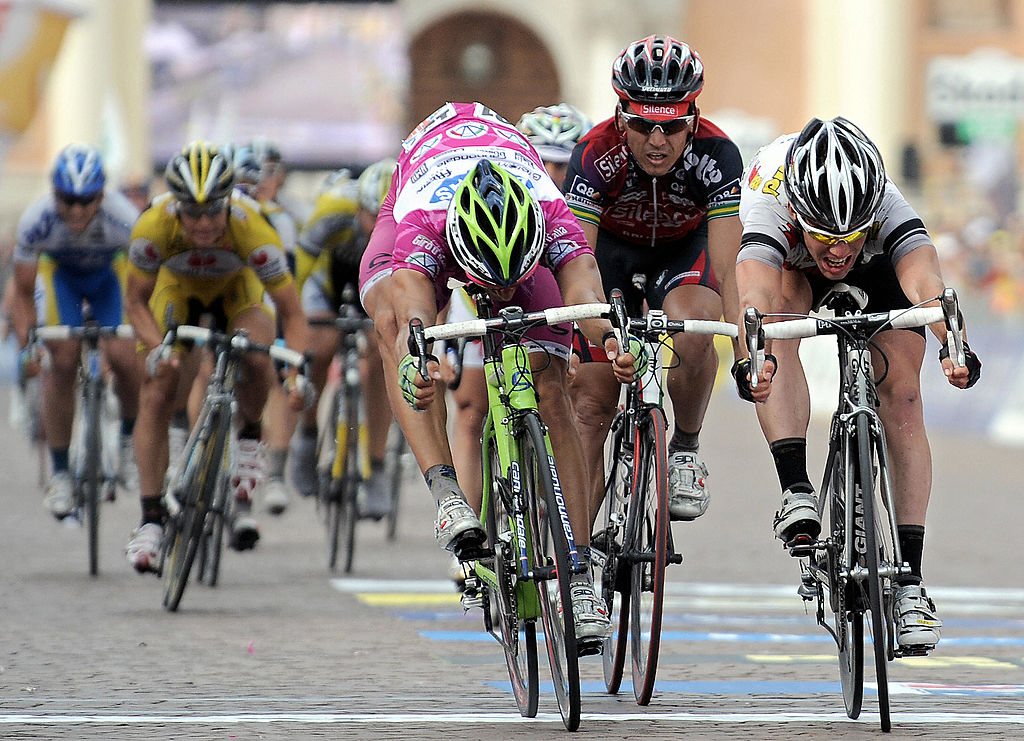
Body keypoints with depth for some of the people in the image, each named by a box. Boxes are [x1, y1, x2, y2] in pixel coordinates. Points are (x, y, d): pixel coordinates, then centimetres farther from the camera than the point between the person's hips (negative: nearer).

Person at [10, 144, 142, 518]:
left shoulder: (123, 219, -37)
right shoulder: (36, 220, -34)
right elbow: (23, 293, -21)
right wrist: (26, 343, -33)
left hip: (110, 273, 0)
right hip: (59, 273, 0)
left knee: (123, 357, -19)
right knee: (62, 361, -18)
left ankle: (131, 438, 11)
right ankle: (59, 472, -5)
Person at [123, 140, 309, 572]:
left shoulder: (252, 230, -38)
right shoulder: (153, 227, -36)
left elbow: (291, 312, -29)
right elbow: (136, 302, -19)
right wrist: (156, 349, -37)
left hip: (237, 290, -1)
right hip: (178, 292, 1)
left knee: (256, 359, -31)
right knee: (156, 397, -12)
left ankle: (249, 438, -2)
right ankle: (150, 518, -6)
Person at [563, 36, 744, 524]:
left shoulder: (715, 154, -32)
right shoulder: (596, 155, -32)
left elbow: (725, 268, -37)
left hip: (684, 249, 0)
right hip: (612, 249, 1)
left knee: (691, 322, -35)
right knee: (591, 401, -9)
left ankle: (686, 448, -10)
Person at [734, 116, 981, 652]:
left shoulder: (888, 207, -40)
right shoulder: (770, 209, -42)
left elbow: (925, 282, -55)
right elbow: (756, 297, -57)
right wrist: (753, 360, -77)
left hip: (878, 271, 0)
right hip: (790, 269, 0)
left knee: (901, 401, -14)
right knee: (780, 321, -34)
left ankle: (909, 577, -10)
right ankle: (796, 491, -35)